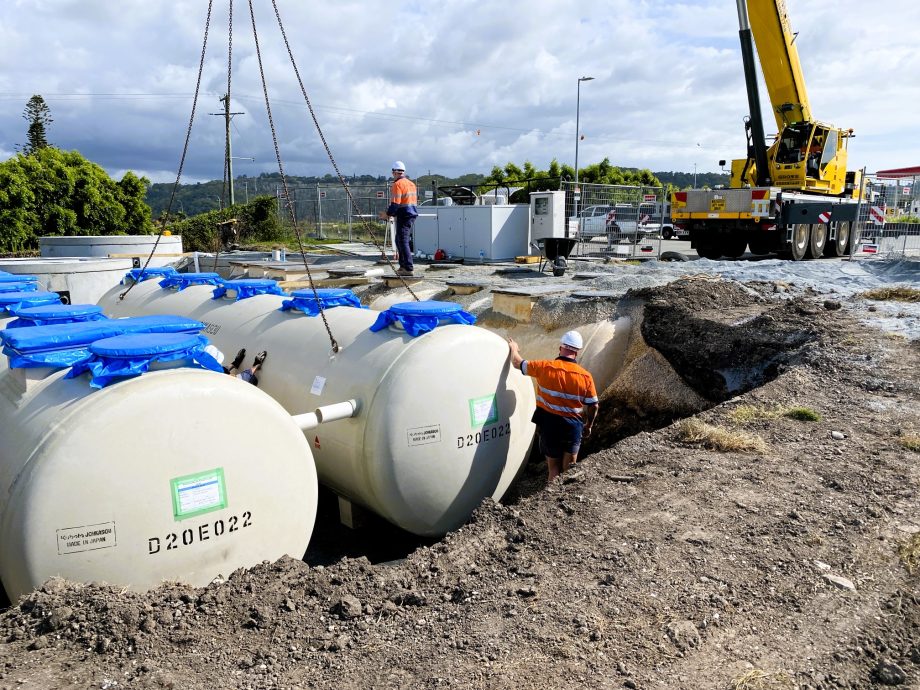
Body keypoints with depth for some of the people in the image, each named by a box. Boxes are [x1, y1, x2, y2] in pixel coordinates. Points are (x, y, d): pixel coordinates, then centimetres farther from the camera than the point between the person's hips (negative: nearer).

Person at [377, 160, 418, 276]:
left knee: (403, 241, -7)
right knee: (399, 240, 18)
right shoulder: (411, 183, 16)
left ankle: (408, 269, -10)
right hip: (412, 214, 9)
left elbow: (395, 203, -18)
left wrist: (387, 214, -4)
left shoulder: (398, 184, -11)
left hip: (404, 216, -9)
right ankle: (403, 266, 22)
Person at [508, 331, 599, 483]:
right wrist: (588, 426, 15)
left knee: (554, 468, 12)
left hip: (549, 424, 0)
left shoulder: (545, 367, -11)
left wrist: (513, 348, 24)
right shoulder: (586, 376, -9)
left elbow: (518, 363, 3)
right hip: (573, 426, 0)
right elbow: (593, 406, -3)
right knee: (569, 469, 12)